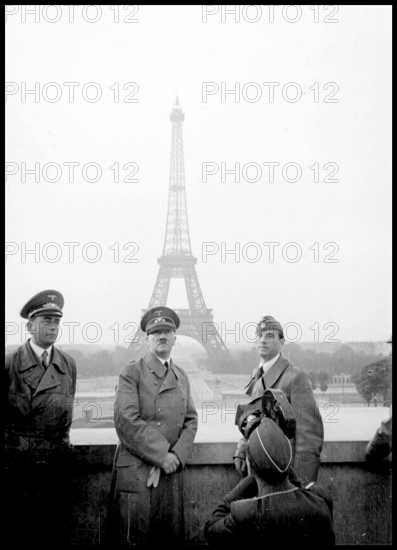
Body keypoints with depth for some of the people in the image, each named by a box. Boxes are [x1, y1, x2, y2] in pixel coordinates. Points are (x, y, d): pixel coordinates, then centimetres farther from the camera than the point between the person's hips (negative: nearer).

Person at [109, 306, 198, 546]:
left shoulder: (182, 376, 15)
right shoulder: (131, 372, -2)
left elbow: (191, 420, 10)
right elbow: (127, 421, -12)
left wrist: (176, 456, -8)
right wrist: (161, 456, -14)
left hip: (172, 470, 5)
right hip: (136, 471, -5)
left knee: (171, 537, 8)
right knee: (134, 538, -3)